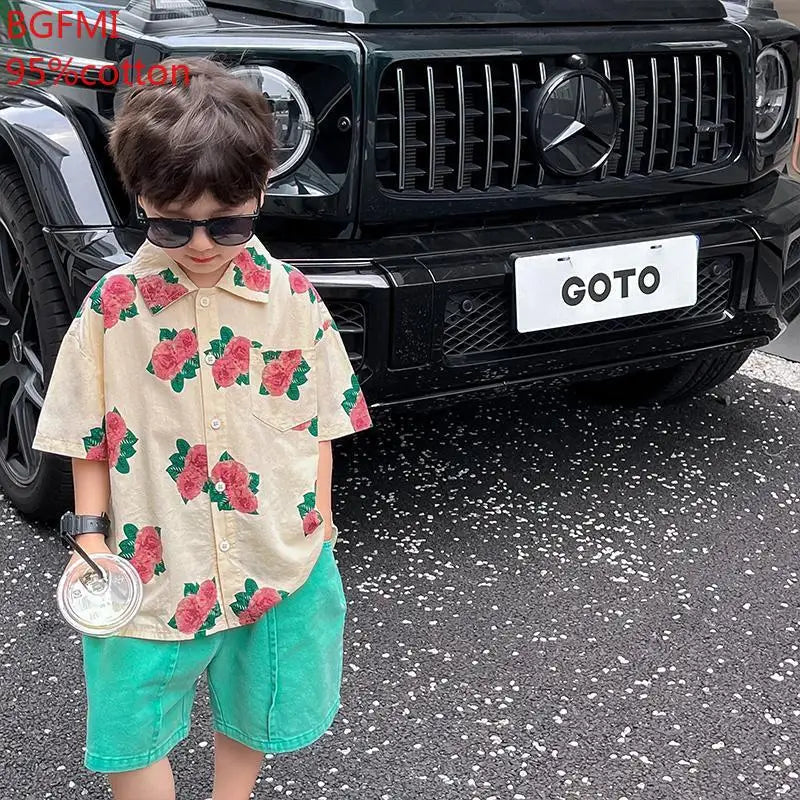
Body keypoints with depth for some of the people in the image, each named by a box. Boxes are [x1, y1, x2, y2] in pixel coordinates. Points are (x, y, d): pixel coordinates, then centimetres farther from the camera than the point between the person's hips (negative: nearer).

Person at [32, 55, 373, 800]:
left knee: (253, 710, 21)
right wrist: (90, 530, -5)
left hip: (276, 560, 1)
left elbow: (317, 421, 3)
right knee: (129, 735, 8)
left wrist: (317, 519, 5)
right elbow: (88, 434, -1)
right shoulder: (112, 306, -10)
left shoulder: (294, 301, -7)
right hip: (153, 564, -1)